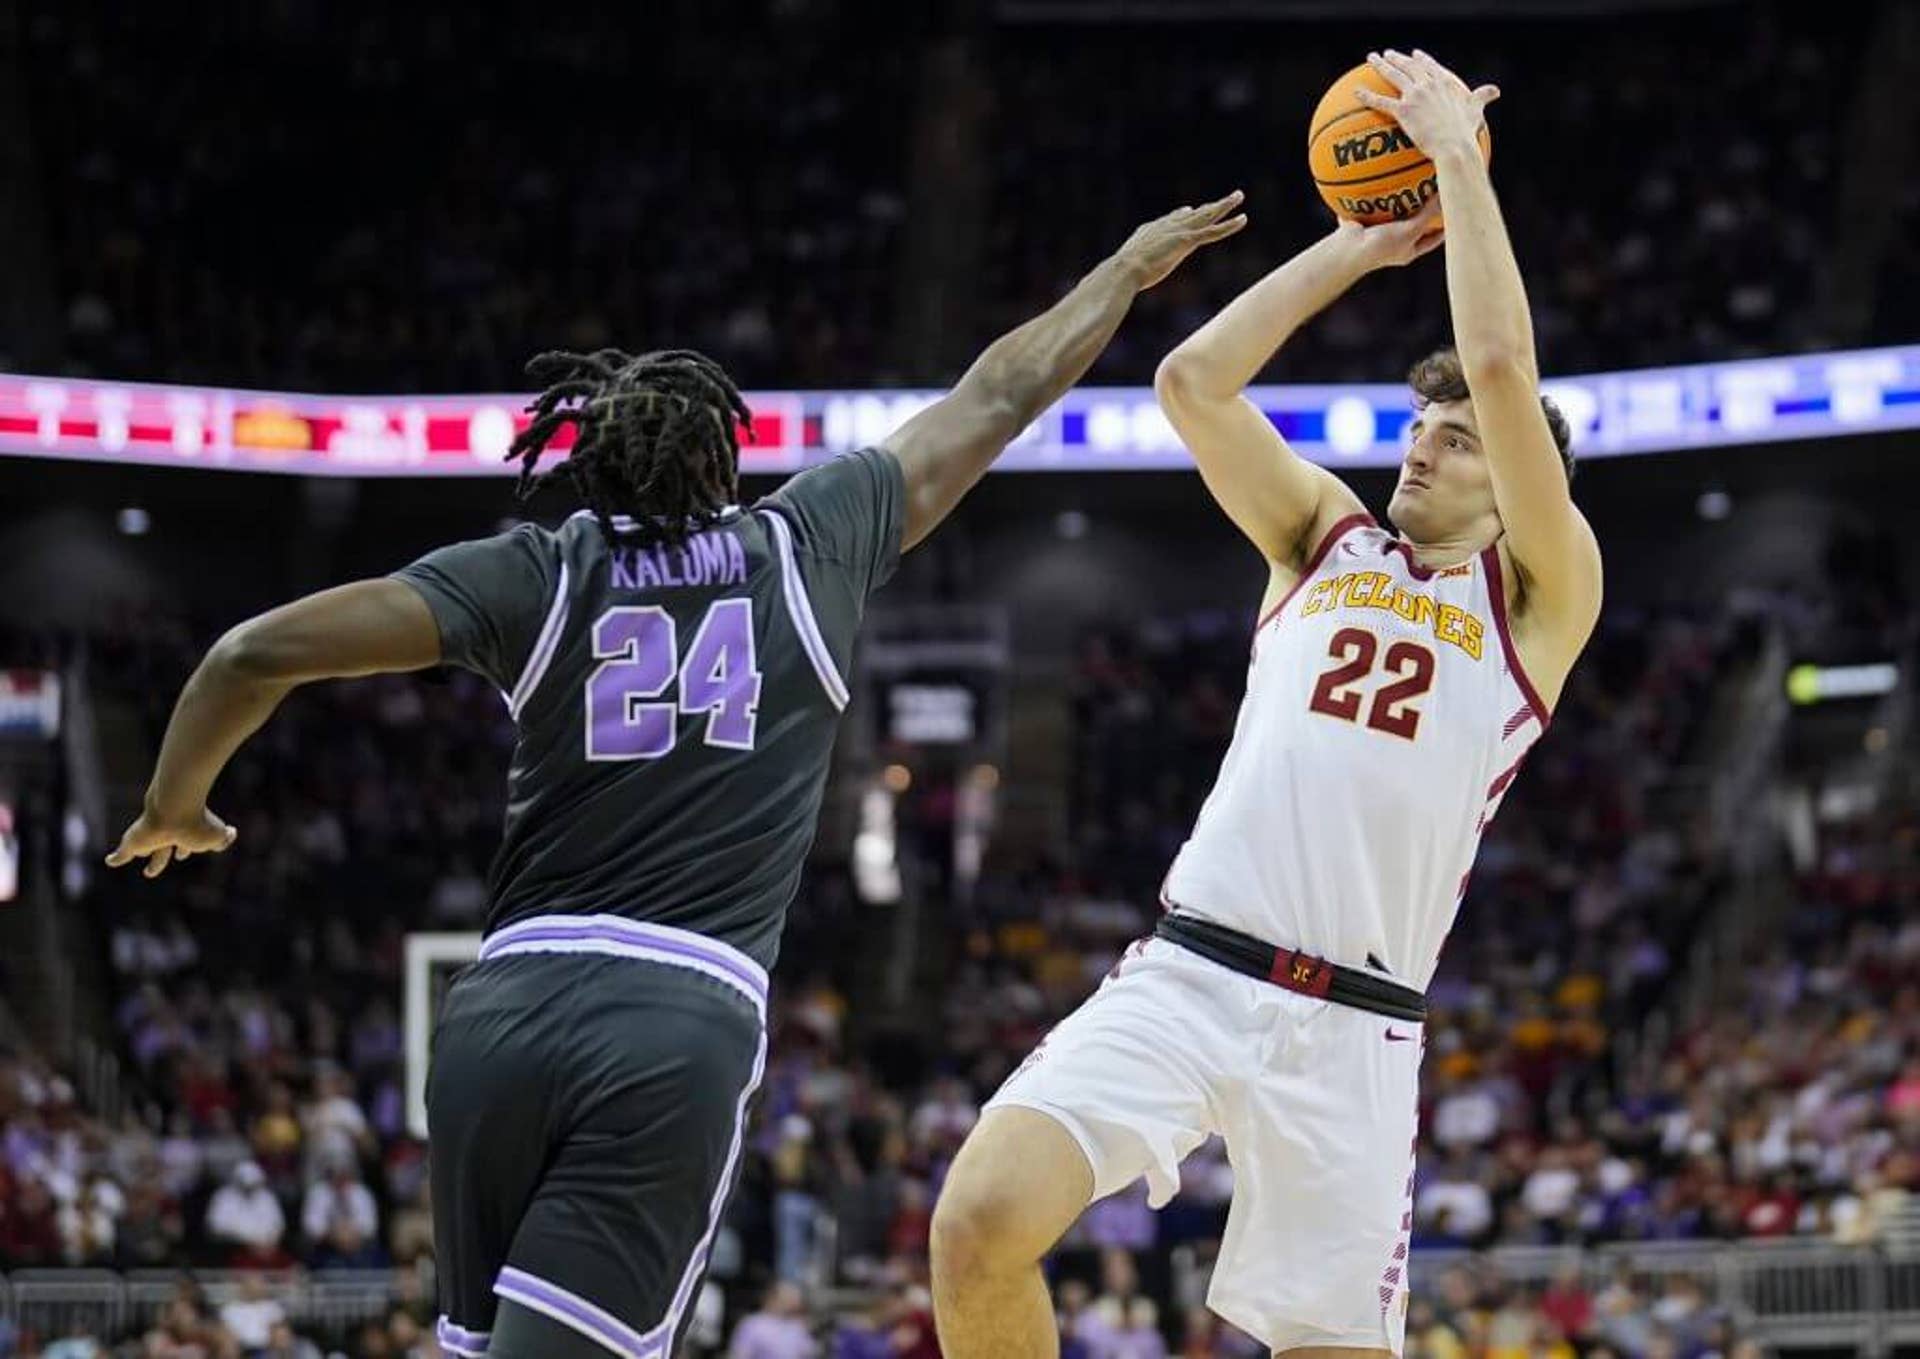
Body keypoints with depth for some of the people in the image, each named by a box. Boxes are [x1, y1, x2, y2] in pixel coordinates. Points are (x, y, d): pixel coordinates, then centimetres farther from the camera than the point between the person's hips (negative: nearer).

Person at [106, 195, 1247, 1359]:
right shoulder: (808, 545, 10)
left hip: (505, 1011, 2)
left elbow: (258, 653, 1)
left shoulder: (535, 575, 8)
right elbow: (997, 400, 25)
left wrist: (175, 808, 19)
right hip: (688, 1029, -2)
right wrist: (1131, 270, 40)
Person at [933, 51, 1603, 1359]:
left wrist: (1458, 153, 2)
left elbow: (1502, 366, -5)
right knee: (981, 1222, -20)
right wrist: (1362, 243, 13)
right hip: (1186, 975, 2)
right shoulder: (1330, 540, 20)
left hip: (1352, 1029, -2)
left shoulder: (1540, 597, 8)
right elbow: (1192, 380, 9)